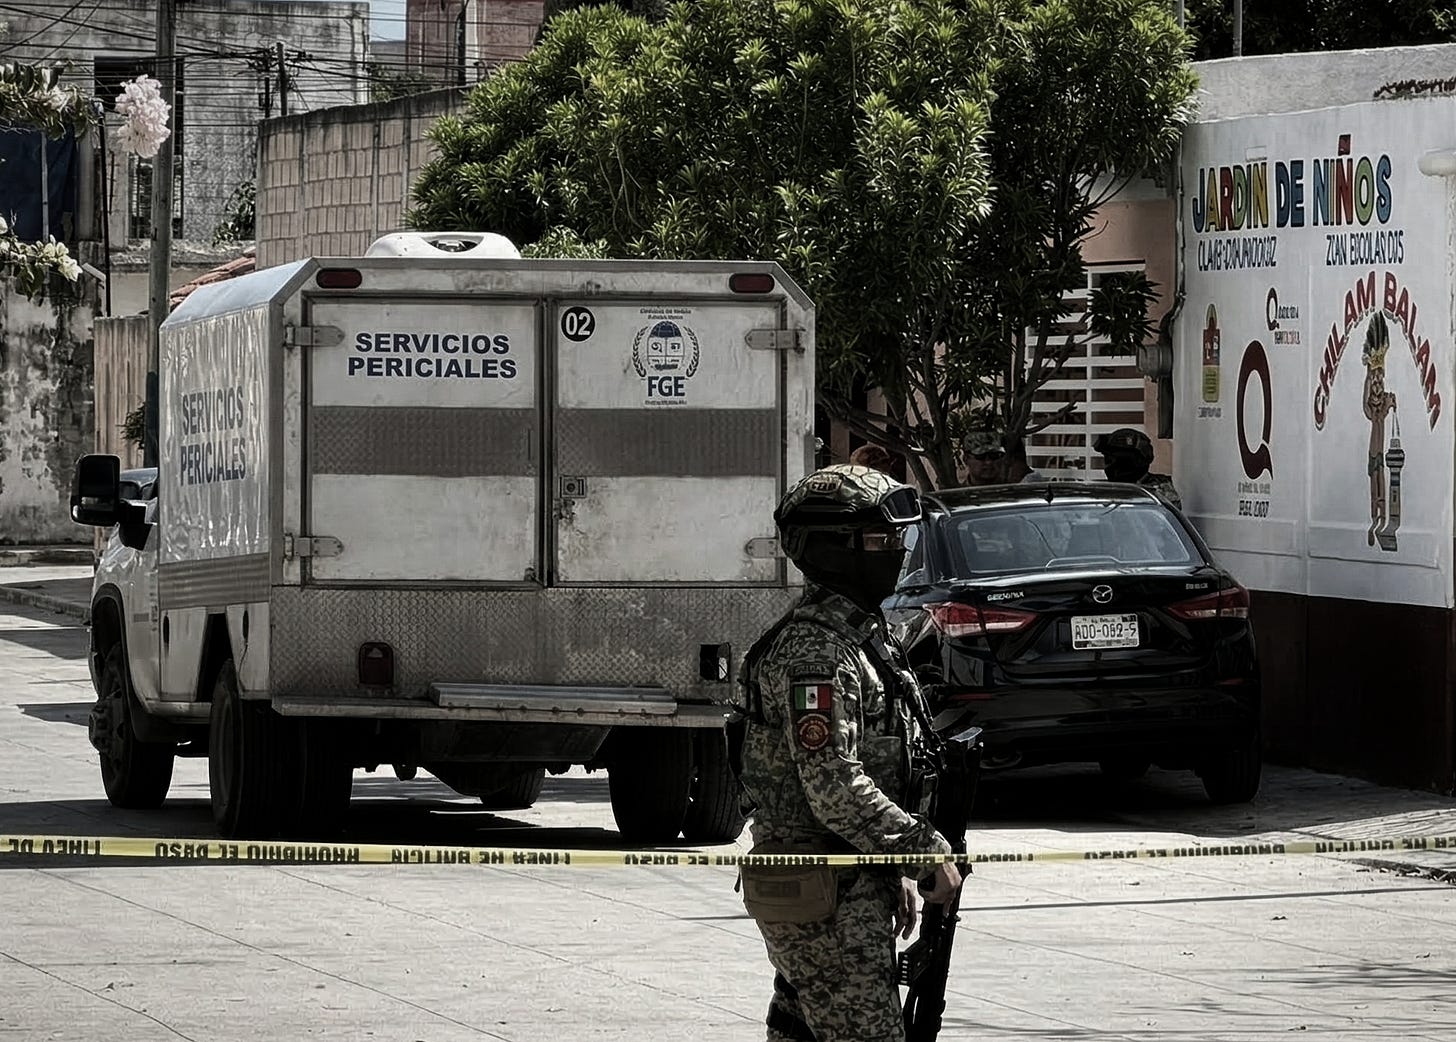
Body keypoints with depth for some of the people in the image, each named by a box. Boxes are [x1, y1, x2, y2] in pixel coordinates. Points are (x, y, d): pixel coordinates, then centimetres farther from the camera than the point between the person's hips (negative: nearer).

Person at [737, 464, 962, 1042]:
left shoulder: (859, 635, 16)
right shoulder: (814, 652, -18)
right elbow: (835, 789, -25)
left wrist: (894, 871, 21)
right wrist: (926, 853, -20)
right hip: (821, 899, -10)